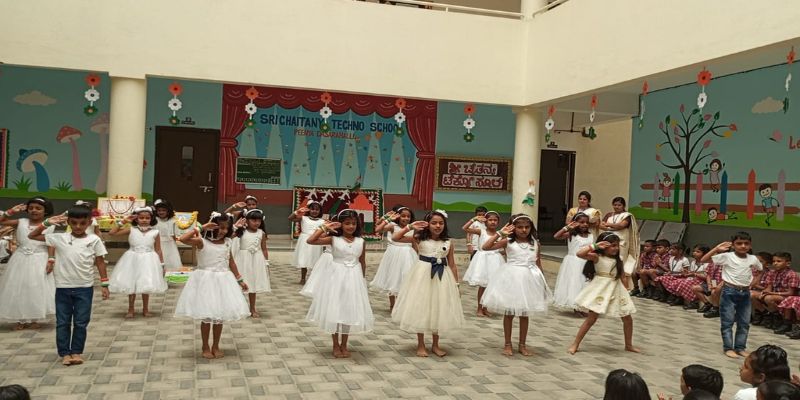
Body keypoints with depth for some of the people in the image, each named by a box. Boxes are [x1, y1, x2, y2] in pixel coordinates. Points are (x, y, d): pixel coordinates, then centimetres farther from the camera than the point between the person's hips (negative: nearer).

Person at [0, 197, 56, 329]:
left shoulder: (49, 226, -6)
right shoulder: (21, 222, 0)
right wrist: (11, 211, -5)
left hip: (39, 261, -2)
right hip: (20, 259, 3)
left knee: (37, 289, 4)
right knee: (18, 289, 7)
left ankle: (34, 319, 19)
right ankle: (20, 319, 19)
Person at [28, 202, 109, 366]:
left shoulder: (93, 240, -4)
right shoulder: (59, 238, -1)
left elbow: (100, 262, 1)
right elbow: (32, 236, 5)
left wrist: (104, 284, -1)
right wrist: (47, 223, -6)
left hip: (84, 288, -1)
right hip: (63, 287, 1)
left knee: (81, 322, 6)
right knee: (62, 322, 7)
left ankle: (77, 352, 18)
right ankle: (65, 353, 17)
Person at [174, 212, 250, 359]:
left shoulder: (227, 242, 3)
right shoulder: (202, 241, -12)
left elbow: (230, 262, 12)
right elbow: (182, 239, -29)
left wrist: (239, 279, 15)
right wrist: (200, 228, -24)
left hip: (223, 280, 4)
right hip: (206, 280, -4)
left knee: (220, 315, 10)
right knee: (206, 316, 4)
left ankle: (216, 346, 26)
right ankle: (205, 347, 21)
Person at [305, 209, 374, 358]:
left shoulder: (360, 242, 0)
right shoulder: (333, 239, -7)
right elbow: (310, 241, -16)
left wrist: (361, 279, 17)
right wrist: (324, 227, -16)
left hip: (354, 279, 2)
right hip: (337, 277, -2)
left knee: (349, 311, 9)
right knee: (335, 311, 4)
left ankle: (344, 345, 24)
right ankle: (336, 345, 19)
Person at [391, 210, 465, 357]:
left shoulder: (447, 243, 2)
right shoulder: (420, 239, -4)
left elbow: (452, 265, 7)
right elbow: (395, 238, -8)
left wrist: (456, 284, 5)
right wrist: (409, 227, -15)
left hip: (442, 278, 2)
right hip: (423, 275, -2)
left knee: (439, 311, 9)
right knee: (421, 309, 4)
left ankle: (435, 345, 25)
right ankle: (421, 345, 18)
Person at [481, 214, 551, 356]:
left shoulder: (535, 243, 3)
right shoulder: (508, 242, -6)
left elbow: (538, 262, 11)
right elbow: (486, 247, -15)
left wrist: (542, 280, 10)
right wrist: (499, 233, -17)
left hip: (529, 278, 2)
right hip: (512, 277, -2)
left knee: (525, 314, 11)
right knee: (509, 312, 7)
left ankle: (522, 345, 23)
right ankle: (508, 344, 19)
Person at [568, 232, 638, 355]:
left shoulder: (618, 261, 9)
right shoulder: (597, 257, -9)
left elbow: (622, 277, 14)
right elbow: (579, 254, -24)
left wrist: (625, 292, 9)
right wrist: (595, 246, -21)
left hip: (616, 290, 6)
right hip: (601, 289, -6)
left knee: (628, 319, 9)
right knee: (592, 318, -5)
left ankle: (628, 345, 28)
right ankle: (575, 344, 4)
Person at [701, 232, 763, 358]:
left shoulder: (753, 259, 1)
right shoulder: (727, 256, -11)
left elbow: (761, 271, 23)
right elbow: (703, 260, -17)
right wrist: (717, 249, -24)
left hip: (745, 293, 4)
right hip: (729, 292, -4)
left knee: (744, 323, 10)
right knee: (727, 322, 0)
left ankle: (740, 347, 21)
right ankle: (728, 347, 9)